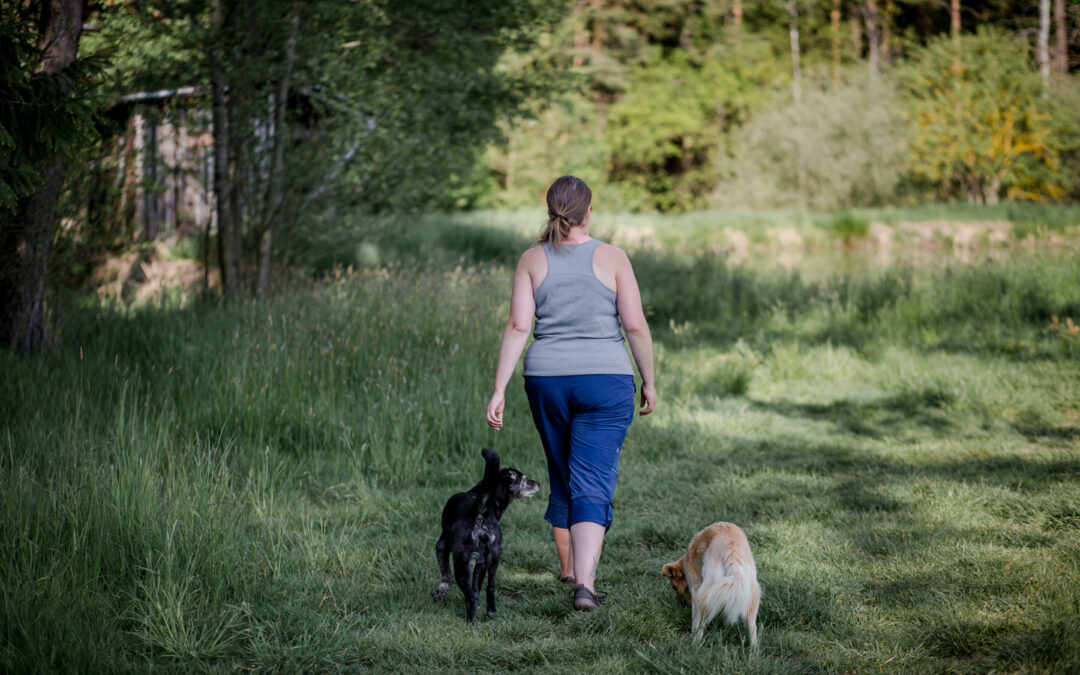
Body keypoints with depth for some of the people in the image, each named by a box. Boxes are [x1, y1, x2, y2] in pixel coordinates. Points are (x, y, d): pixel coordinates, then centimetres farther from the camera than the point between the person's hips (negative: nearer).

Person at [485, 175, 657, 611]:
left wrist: (499, 390, -6)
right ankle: (585, 582, -22)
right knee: (593, 485, -6)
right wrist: (649, 382, 6)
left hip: (547, 380, 3)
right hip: (605, 380, -3)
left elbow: (517, 326, -6)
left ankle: (569, 568, 35)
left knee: (562, 477, 20)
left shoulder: (532, 260, 0)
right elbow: (635, 325, -6)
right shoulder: (611, 257, -4)